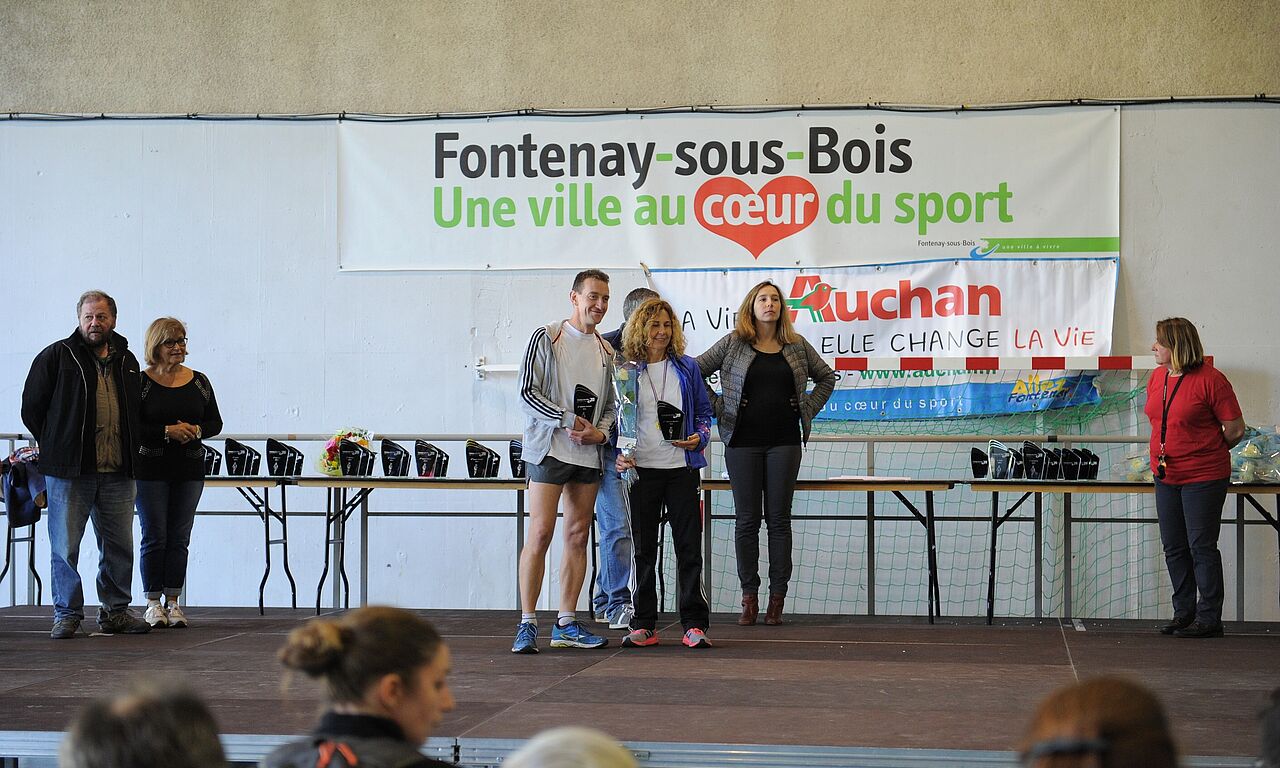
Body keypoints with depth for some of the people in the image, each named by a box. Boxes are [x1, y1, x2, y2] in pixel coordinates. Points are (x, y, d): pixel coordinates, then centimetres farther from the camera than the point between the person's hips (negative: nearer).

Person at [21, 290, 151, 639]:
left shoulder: (127, 361, 14)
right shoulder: (56, 357, 0)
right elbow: (32, 408, 3)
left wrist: (130, 456, 14)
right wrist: (55, 449, 4)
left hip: (117, 473, 4)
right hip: (69, 471, -4)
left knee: (120, 546, 8)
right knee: (65, 546, -1)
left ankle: (115, 611, 18)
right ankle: (67, 614, 7)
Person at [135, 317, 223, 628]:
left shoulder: (199, 381, 8)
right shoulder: (141, 382, -3)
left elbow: (216, 423, 11)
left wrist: (195, 431, -10)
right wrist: (167, 431, -18)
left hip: (190, 469, 3)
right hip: (151, 470, -3)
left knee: (179, 538, 5)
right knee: (155, 536, -1)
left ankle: (173, 602, 10)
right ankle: (153, 603, 6)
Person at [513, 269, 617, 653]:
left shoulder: (606, 351, 15)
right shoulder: (546, 338, -2)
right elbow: (527, 393, -8)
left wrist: (600, 432, -2)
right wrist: (568, 420, -15)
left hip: (589, 455, 6)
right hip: (549, 449, -6)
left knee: (578, 536, 6)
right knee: (540, 533, -11)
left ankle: (566, 624, 11)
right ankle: (527, 624, -8)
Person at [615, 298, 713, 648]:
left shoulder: (687, 368, 9)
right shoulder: (627, 371, 4)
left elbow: (704, 410, 13)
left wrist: (700, 437, -6)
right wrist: (619, 455, -8)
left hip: (682, 468, 1)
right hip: (642, 470, -1)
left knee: (689, 547, -1)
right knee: (644, 549, 4)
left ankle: (694, 625, 2)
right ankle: (644, 625, 11)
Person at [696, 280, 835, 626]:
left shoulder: (796, 346, 8)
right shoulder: (732, 344, 2)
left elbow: (826, 377, 20)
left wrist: (808, 409, 8)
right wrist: (718, 408, -2)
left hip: (784, 441, 1)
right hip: (743, 441, -1)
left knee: (779, 519, 2)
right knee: (747, 519, 2)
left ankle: (777, 598, 6)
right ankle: (749, 598, 6)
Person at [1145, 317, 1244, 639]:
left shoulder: (1210, 379, -15)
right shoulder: (1157, 377, 7)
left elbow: (1235, 429, -10)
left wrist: (1207, 454, 3)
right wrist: (1165, 454, 12)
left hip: (1203, 477, -7)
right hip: (1166, 476, 7)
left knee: (1202, 546, -4)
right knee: (1174, 548, 11)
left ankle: (1209, 618, 3)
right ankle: (1184, 613, 21)